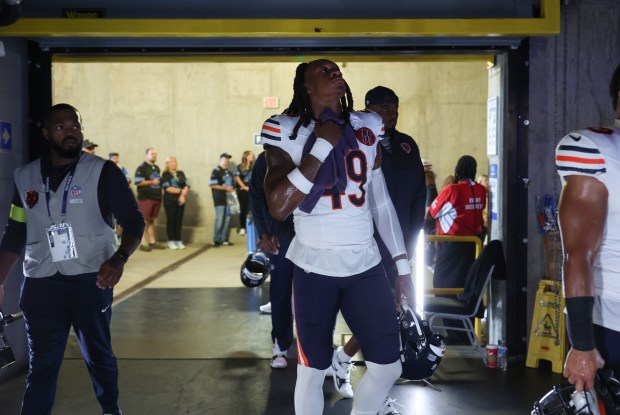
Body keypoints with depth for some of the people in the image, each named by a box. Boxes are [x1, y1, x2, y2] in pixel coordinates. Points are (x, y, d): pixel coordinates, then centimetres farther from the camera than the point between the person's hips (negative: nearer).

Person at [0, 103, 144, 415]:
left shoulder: (103, 172, -4)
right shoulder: (26, 176, 7)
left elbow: (133, 221, -7)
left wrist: (119, 258, -24)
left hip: (90, 280, -2)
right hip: (40, 284, 2)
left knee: (98, 356, 13)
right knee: (42, 365, 7)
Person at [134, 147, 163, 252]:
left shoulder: (157, 168, 18)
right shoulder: (141, 168, -6)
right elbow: (138, 182, -15)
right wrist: (152, 182, -15)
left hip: (156, 198, 7)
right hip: (145, 198, -7)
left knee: (151, 220, 12)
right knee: (144, 221, -5)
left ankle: (152, 242, 16)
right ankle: (143, 243, -2)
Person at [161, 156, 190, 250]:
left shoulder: (181, 173, 15)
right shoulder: (165, 174, 1)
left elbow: (186, 186, 6)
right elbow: (167, 188, -9)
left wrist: (183, 195, -11)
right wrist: (181, 191, -9)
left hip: (181, 201, 4)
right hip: (170, 201, -4)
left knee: (179, 221, 3)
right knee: (171, 221, -2)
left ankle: (179, 241, 8)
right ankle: (171, 241, 2)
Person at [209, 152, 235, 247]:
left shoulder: (229, 172, 18)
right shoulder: (216, 171, -6)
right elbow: (212, 185, -14)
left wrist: (231, 188, 7)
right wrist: (226, 188, -16)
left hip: (228, 198, 7)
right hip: (219, 199, -7)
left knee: (227, 219, 8)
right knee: (219, 220, -7)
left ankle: (224, 239, 15)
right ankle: (216, 240, 1)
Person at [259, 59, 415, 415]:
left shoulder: (366, 129, 7)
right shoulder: (287, 132, -5)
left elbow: (381, 203, 13)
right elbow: (279, 207, -19)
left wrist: (403, 267, 11)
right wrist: (324, 144, -18)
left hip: (366, 264, 4)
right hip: (315, 267, -3)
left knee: (388, 367, 3)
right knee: (312, 371, 5)